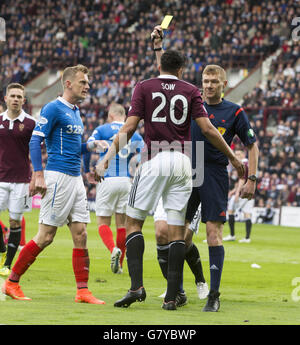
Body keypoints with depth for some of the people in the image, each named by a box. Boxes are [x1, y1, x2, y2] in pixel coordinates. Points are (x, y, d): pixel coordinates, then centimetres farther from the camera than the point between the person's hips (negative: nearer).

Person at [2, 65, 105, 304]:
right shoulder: (53, 108, -8)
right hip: (58, 176, -8)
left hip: (75, 177, 9)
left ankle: (82, 291, 2)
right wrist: (38, 175, -20)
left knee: (81, 235, 2)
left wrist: (90, 146, 8)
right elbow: (35, 141, -13)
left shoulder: (75, 112, 18)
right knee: (45, 236, -7)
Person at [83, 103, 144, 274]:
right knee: (122, 223, 10)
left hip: (107, 181, -3)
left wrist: (87, 171, 8)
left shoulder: (102, 130, 2)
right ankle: (119, 264, 10)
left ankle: (113, 249, -22)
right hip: (126, 181, 3)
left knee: (103, 222, 6)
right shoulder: (134, 134, 10)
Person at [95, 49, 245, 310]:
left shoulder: (144, 87, 5)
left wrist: (107, 158, 0)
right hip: (182, 162, 2)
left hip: (154, 161, -2)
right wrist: (233, 158, 9)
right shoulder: (190, 90, 9)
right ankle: (172, 296, 2)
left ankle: (137, 286, -9)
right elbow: (207, 129, 1)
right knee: (177, 231, 5)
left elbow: (129, 127, -3)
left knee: (133, 222, 7)